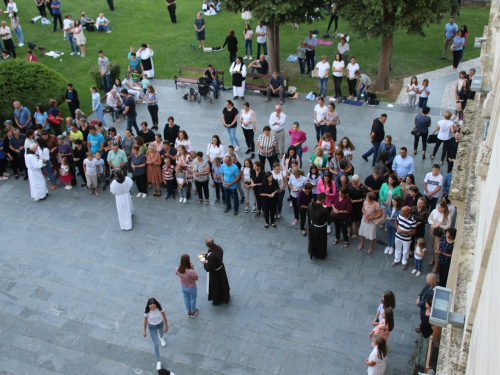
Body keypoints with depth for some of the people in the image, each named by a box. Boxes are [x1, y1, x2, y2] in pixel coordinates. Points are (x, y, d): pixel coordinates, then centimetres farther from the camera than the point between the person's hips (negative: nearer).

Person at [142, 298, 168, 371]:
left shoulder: (160, 307, -31)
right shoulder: (147, 311, -33)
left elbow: (164, 316, -14)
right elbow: (145, 320, -15)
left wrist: (166, 326, -2)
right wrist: (144, 331, -3)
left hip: (160, 323, 2)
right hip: (152, 326, -2)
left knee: (161, 332, 36)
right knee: (156, 344, -2)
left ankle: (161, 338, 75)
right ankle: (158, 361, 15)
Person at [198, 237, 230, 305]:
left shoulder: (211, 256, -41)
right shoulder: (218, 247, -18)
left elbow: (209, 268, -29)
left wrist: (204, 263, -12)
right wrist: (206, 254, 4)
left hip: (215, 273, -7)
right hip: (221, 269, 7)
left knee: (215, 287, 21)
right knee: (222, 283, 31)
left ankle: (217, 300, 46)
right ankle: (225, 296, 55)